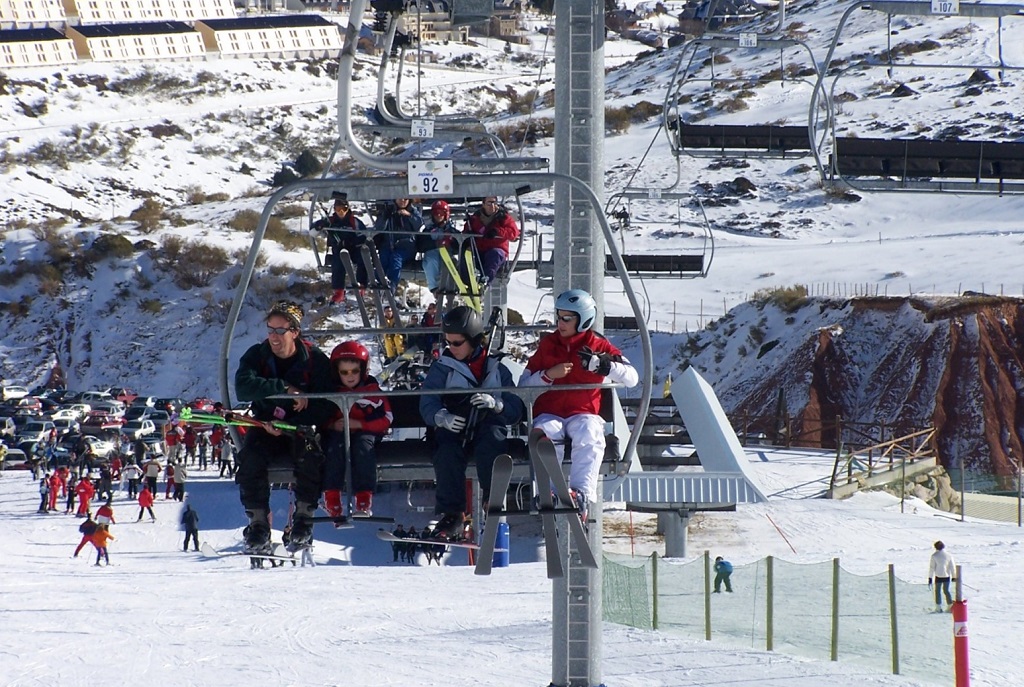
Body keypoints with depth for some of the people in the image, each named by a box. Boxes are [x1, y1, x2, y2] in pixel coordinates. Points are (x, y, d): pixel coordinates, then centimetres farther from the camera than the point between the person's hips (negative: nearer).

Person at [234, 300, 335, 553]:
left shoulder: (315, 359, -5)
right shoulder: (256, 356, 1)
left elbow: (325, 407, -12)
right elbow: (243, 387, -19)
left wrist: (286, 425, -22)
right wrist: (284, 389, -28)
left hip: (301, 429, -2)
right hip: (265, 429, 2)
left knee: (309, 453, -34)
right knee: (250, 457, -29)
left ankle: (304, 518, -20)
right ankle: (258, 524, -21)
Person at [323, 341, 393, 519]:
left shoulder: (372, 390, -3)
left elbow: (385, 420, -7)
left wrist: (359, 424, -19)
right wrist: (332, 425, -15)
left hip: (365, 432, -2)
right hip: (338, 432, 2)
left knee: (363, 445, -35)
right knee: (334, 446, -32)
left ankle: (364, 500, -36)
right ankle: (331, 496, -31)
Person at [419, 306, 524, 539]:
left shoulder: (496, 369, 14)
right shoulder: (442, 368, 14)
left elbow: (515, 410, 7)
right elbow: (427, 404, 2)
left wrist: (495, 404, -15)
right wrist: (442, 417, -20)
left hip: (489, 425, 0)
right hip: (453, 429, 0)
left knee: (491, 442, -37)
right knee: (447, 453, -34)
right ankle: (452, 514, -32)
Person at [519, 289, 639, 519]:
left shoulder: (598, 347, 7)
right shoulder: (548, 345, 14)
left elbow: (632, 378, -5)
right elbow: (524, 384, 12)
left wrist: (599, 364, -20)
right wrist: (549, 375, -8)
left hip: (584, 413, -1)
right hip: (549, 413, 1)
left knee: (589, 439, -37)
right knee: (546, 436, -35)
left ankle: (581, 493, -49)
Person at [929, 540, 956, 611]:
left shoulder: (934, 556, -8)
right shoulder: (948, 555, 0)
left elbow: (932, 567, -7)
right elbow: (952, 567, 6)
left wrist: (930, 578, -3)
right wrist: (954, 576, 16)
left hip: (938, 577, -3)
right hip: (947, 576, 3)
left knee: (938, 591, 11)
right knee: (946, 591, 16)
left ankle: (938, 607, 10)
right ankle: (951, 606, 11)